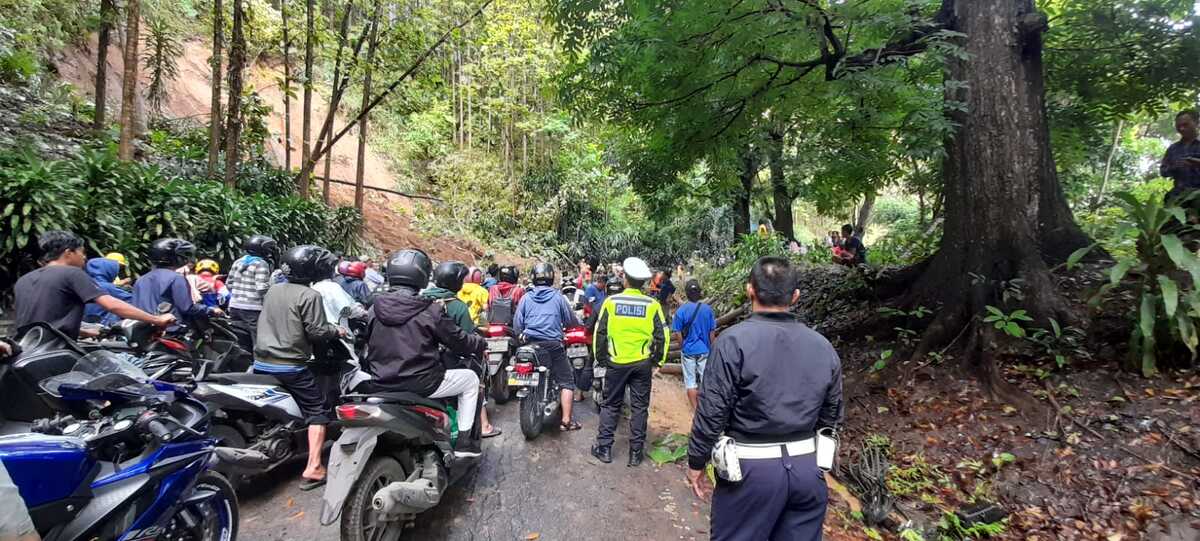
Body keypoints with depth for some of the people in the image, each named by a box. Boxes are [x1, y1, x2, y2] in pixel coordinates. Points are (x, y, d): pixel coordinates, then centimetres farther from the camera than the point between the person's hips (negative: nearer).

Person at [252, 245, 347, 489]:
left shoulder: (272, 290, 10)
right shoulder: (310, 296, -14)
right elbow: (316, 331, -17)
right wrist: (337, 331, 1)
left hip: (261, 363, 7)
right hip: (290, 366, -7)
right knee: (318, 408, 0)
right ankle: (313, 469, -7)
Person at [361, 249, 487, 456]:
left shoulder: (374, 308, 1)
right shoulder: (431, 311, -14)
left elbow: (368, 344, 13)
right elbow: (459, 342, -5)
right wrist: (481, 342, 15)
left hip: (379, 385, 6)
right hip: (421, 384, -6)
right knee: (470, 378, 16)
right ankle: (464, 442, 17)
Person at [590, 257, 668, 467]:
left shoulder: (611, 301, -6)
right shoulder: (652, 305, -5)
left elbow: (600, 333, -3)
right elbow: (662, 336, -4)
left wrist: (601, 359, 8)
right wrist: (657, 362, 7)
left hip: (616, 362, 0)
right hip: (642, 363, 0)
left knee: (610, 405, 13)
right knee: (639, 407, 10)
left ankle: (604, 448, 18)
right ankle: (636, 452, 16)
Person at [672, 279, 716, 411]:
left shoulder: (681, 310, -14)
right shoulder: (707, 309, -8)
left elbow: (677, 334, -10)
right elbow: (712, 332, -1)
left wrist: (682, 347, 7)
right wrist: (710, 347, 13)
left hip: (688, 351, -1)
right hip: (704, 350, 2)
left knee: (690, 381, 10)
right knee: (705, 379, 14)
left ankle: (695, 409, 17)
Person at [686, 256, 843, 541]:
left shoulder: (734, 341, -15)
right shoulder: (824, 347, 2)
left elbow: (711, 413, -15)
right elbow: (831, 416, 10)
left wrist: (696, 462, -2)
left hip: (752, 468, -4)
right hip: (808, 468, 5)